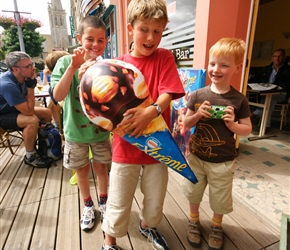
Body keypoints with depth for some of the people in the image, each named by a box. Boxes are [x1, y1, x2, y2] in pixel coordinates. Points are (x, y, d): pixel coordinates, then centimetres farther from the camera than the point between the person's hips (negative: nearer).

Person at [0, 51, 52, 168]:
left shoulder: (21, 77, -8)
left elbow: (28, 106, 2)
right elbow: (29, 111, -33)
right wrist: (31, 86, -31)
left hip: (13, 109, 9)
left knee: (47, 113, 1)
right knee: (32, 120, -33)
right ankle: (30, 156, -13)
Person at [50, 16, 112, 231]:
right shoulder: (66, 62, -10)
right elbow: (58, 96, -21)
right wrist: (73, 67, -30)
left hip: (101, 129, 1)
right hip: (75, 131, 0)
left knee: (101, 167, 17)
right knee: (82, 170, 16)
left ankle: (103, 202, 43)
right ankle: (88, 206, 41)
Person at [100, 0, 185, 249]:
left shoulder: (164, 57, -2)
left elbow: (167, 94, -13)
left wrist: (150, 112, -32)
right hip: (125, 145, 0)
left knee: (156, 199, 20)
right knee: (119, 205, 12)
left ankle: (147, 225, 54)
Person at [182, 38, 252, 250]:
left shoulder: (239, 100, -10)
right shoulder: (198, 95, -9)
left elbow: (248, 129, -2)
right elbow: (186, 124, -2)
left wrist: (233, 124, -21)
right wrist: (197, 115, -21)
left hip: (223, 162, -1)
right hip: (196, 156, 1)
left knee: (220, 200, 19)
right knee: (193, 194, 21)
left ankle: (216, 226, 50)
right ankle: (194, 222, 50)